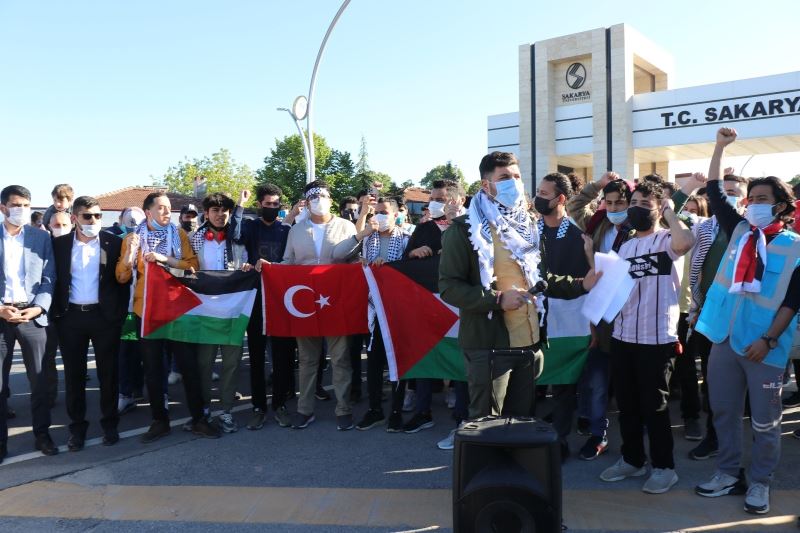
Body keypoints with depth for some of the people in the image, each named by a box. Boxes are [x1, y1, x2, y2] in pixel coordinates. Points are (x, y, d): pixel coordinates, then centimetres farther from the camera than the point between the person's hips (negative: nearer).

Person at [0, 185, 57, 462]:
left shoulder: (41, 237, 7)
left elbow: (49, 278, 4)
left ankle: (42, 435, 17)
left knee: (40, 380, 5)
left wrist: (38, 307, -10)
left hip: (32, 314, 1)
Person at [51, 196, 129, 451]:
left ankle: (110, 423, 20)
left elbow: (122, 279, 2)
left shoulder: (114, 243, -1)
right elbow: (54, 279, 6)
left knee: (108, 372, 7)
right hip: (71, 317, 1)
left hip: (104, 315, -1)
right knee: (74, 374, 8)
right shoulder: (59, 244, 2)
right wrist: (56, 312, -1)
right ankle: (77, 426, 20)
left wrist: (120, 313, -3)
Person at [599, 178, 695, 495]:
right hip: (622, 336, 6)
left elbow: (686, 242, -31)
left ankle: (664, 467, 18)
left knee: (654, 406, 2)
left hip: (657, 338, -6)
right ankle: (632, 459, 28)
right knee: (627, 404, 14)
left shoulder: (667, 240, -5)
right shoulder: (625, 247, 15)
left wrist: (670, 211, -16)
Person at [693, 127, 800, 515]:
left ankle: (759, 482, 23)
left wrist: (768, 340, -15)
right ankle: (729, 473, 27)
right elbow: (714, 192, 7)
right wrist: (720, 147, 2)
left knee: (764, 422, 7)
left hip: (764, 346, -4)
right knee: (723, 411, 12)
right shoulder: (739, 231, 7)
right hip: (725, 338, 4)